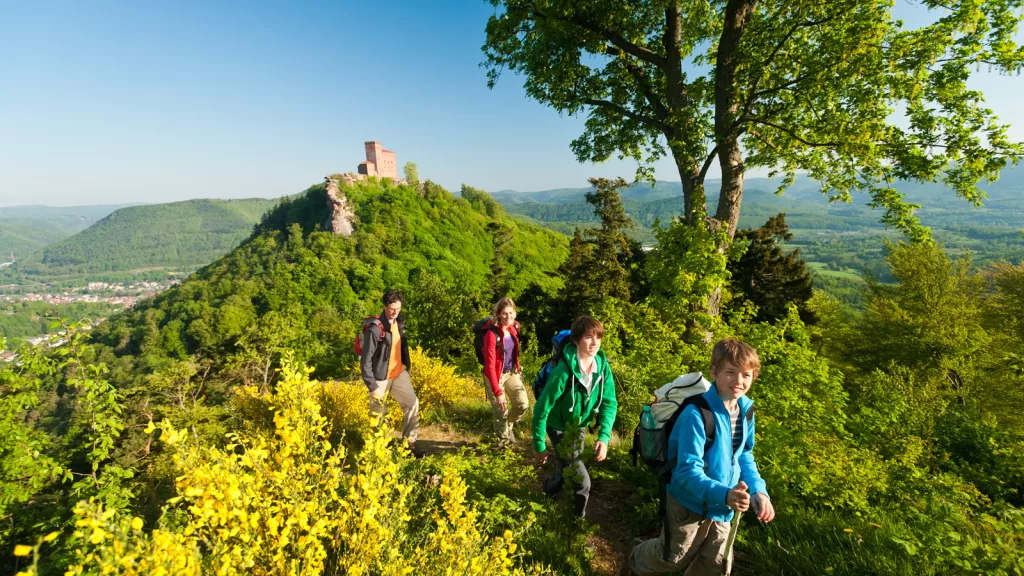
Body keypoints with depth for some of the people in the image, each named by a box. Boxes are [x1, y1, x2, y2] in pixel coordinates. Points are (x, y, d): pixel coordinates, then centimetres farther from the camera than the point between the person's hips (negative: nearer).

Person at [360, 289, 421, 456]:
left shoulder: (399, 322, 0)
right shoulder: (375, 329, -24)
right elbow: (366, 360, -21)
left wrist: (407, 369, 15)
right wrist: (372, 386, -20)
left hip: (399, 373, 6)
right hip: (380, 378, -6)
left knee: (412, 403, 0)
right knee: (378, 413, 8)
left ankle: (409, 443, 11)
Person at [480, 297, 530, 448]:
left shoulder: (514, 327, -8)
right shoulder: (492, 334, -27)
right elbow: (490, 365, -26)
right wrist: (497, 392, -26)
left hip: (512, 372, 6)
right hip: (495, 375, -6)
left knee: (523, 403, 3)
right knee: (501, 411, 4)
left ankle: (509, 425, 34)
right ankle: (503, 442, 30)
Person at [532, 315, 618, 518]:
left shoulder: (603, 366, -20)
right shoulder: (563, 372, -35)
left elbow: (609, 403, -14)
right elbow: (542, 408, -26)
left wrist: (604, 437, -27)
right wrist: (539, 445, -17)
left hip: (580, 426, 5)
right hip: (560, 427, -5)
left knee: (568, 464, 27)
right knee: (582, 480, -2)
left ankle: (553, 487, 57)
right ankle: (579, 513, 30)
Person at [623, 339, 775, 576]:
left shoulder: (746, 410, -8)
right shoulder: (697, 414, -31)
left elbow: (745, 456, 6)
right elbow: (688, 471, -31)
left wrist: (758, 491, -8)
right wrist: (724, 494, -44)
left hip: (720, 506, 6)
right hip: (690, 502, -6)